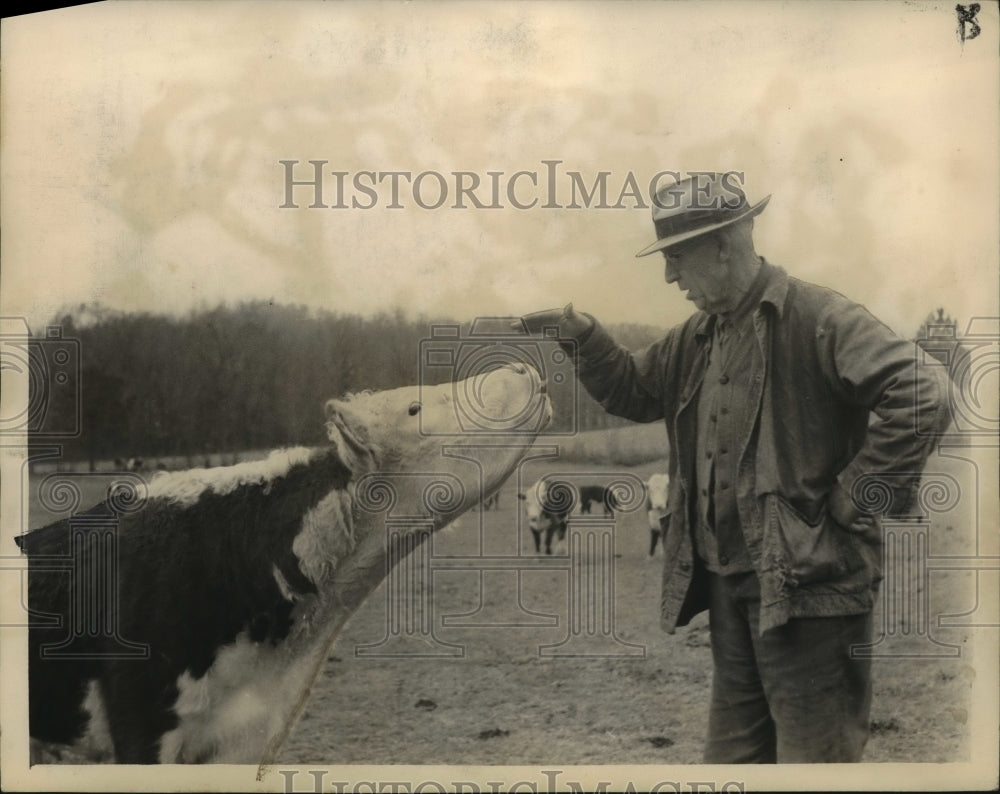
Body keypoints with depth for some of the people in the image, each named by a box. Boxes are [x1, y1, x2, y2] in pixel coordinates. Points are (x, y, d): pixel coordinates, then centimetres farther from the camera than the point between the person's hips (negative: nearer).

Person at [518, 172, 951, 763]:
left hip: (808, 583, -8)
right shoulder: (699, 336, 12)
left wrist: (857, 498, -18)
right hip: (729, 583, 9)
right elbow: (637, 392, 23)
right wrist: (585, 337, 6)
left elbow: (919, 397, -24)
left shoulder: (815, 317, -16)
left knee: (814, 755, 2)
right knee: (733, 751, 19)